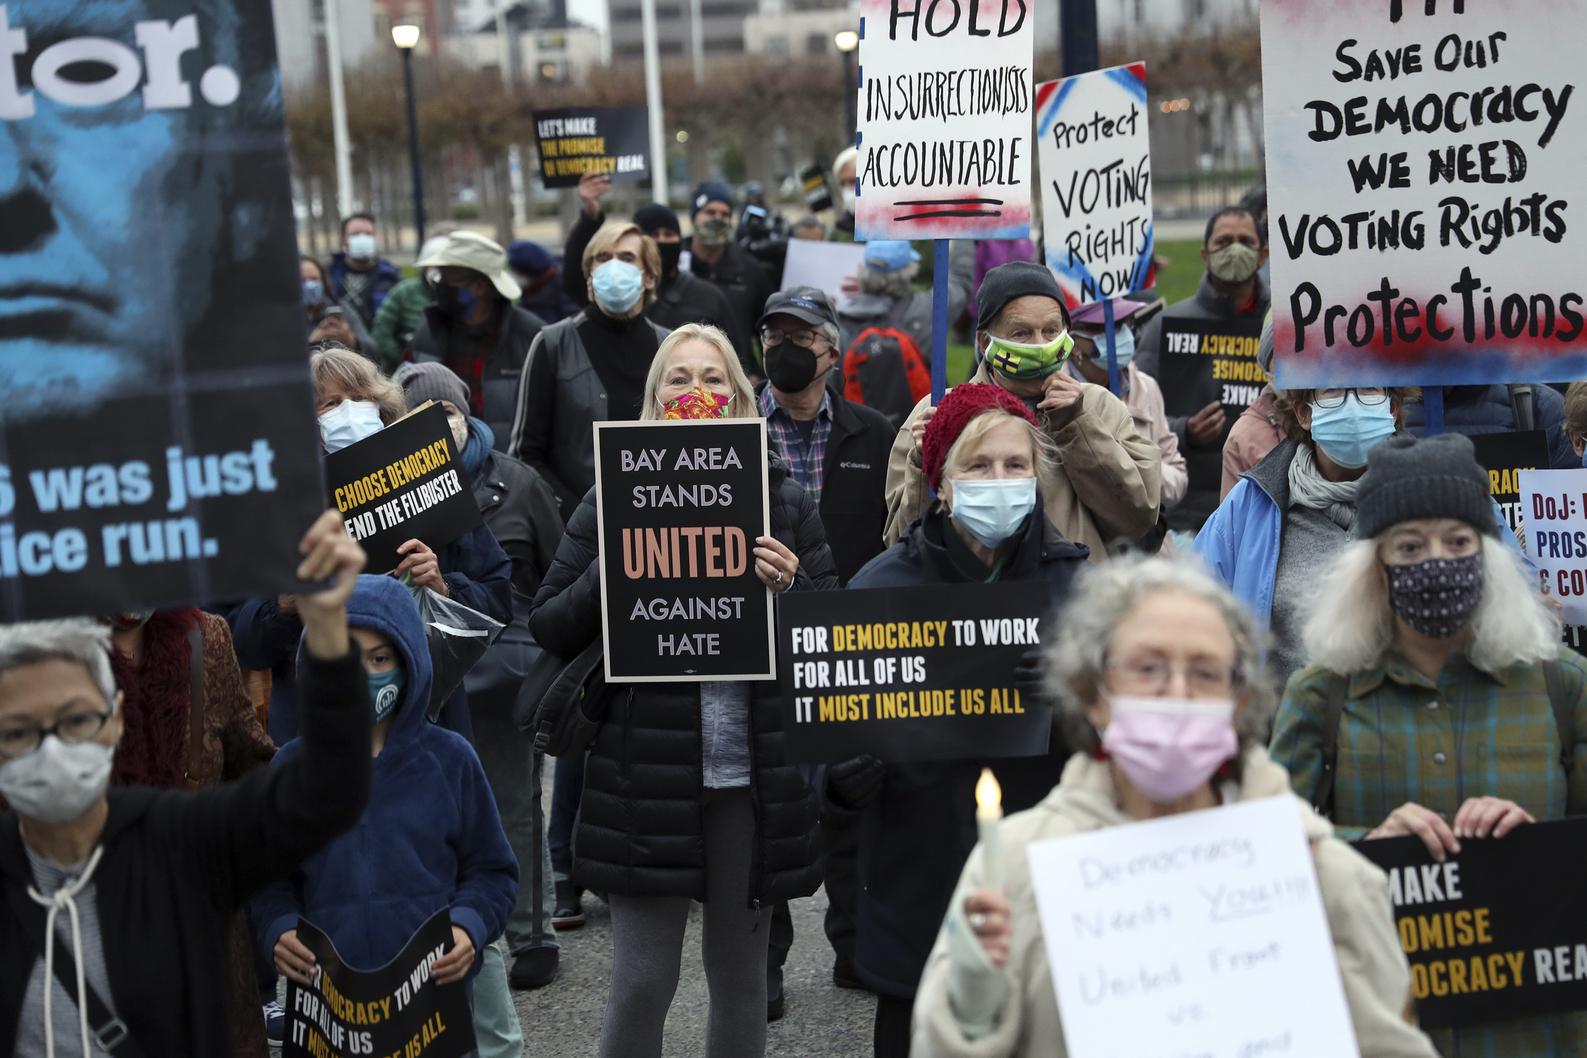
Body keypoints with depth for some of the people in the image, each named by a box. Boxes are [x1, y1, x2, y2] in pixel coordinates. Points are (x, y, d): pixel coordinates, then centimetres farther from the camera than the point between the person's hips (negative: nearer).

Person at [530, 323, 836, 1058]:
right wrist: (610, 571, -15)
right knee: (641, 980, 0)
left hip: (754, 773, 2)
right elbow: (549, 628, 1)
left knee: (740, 974, 12)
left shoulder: (785, 501, 6)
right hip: (646, 772, -2)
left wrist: (790, 586, -12)